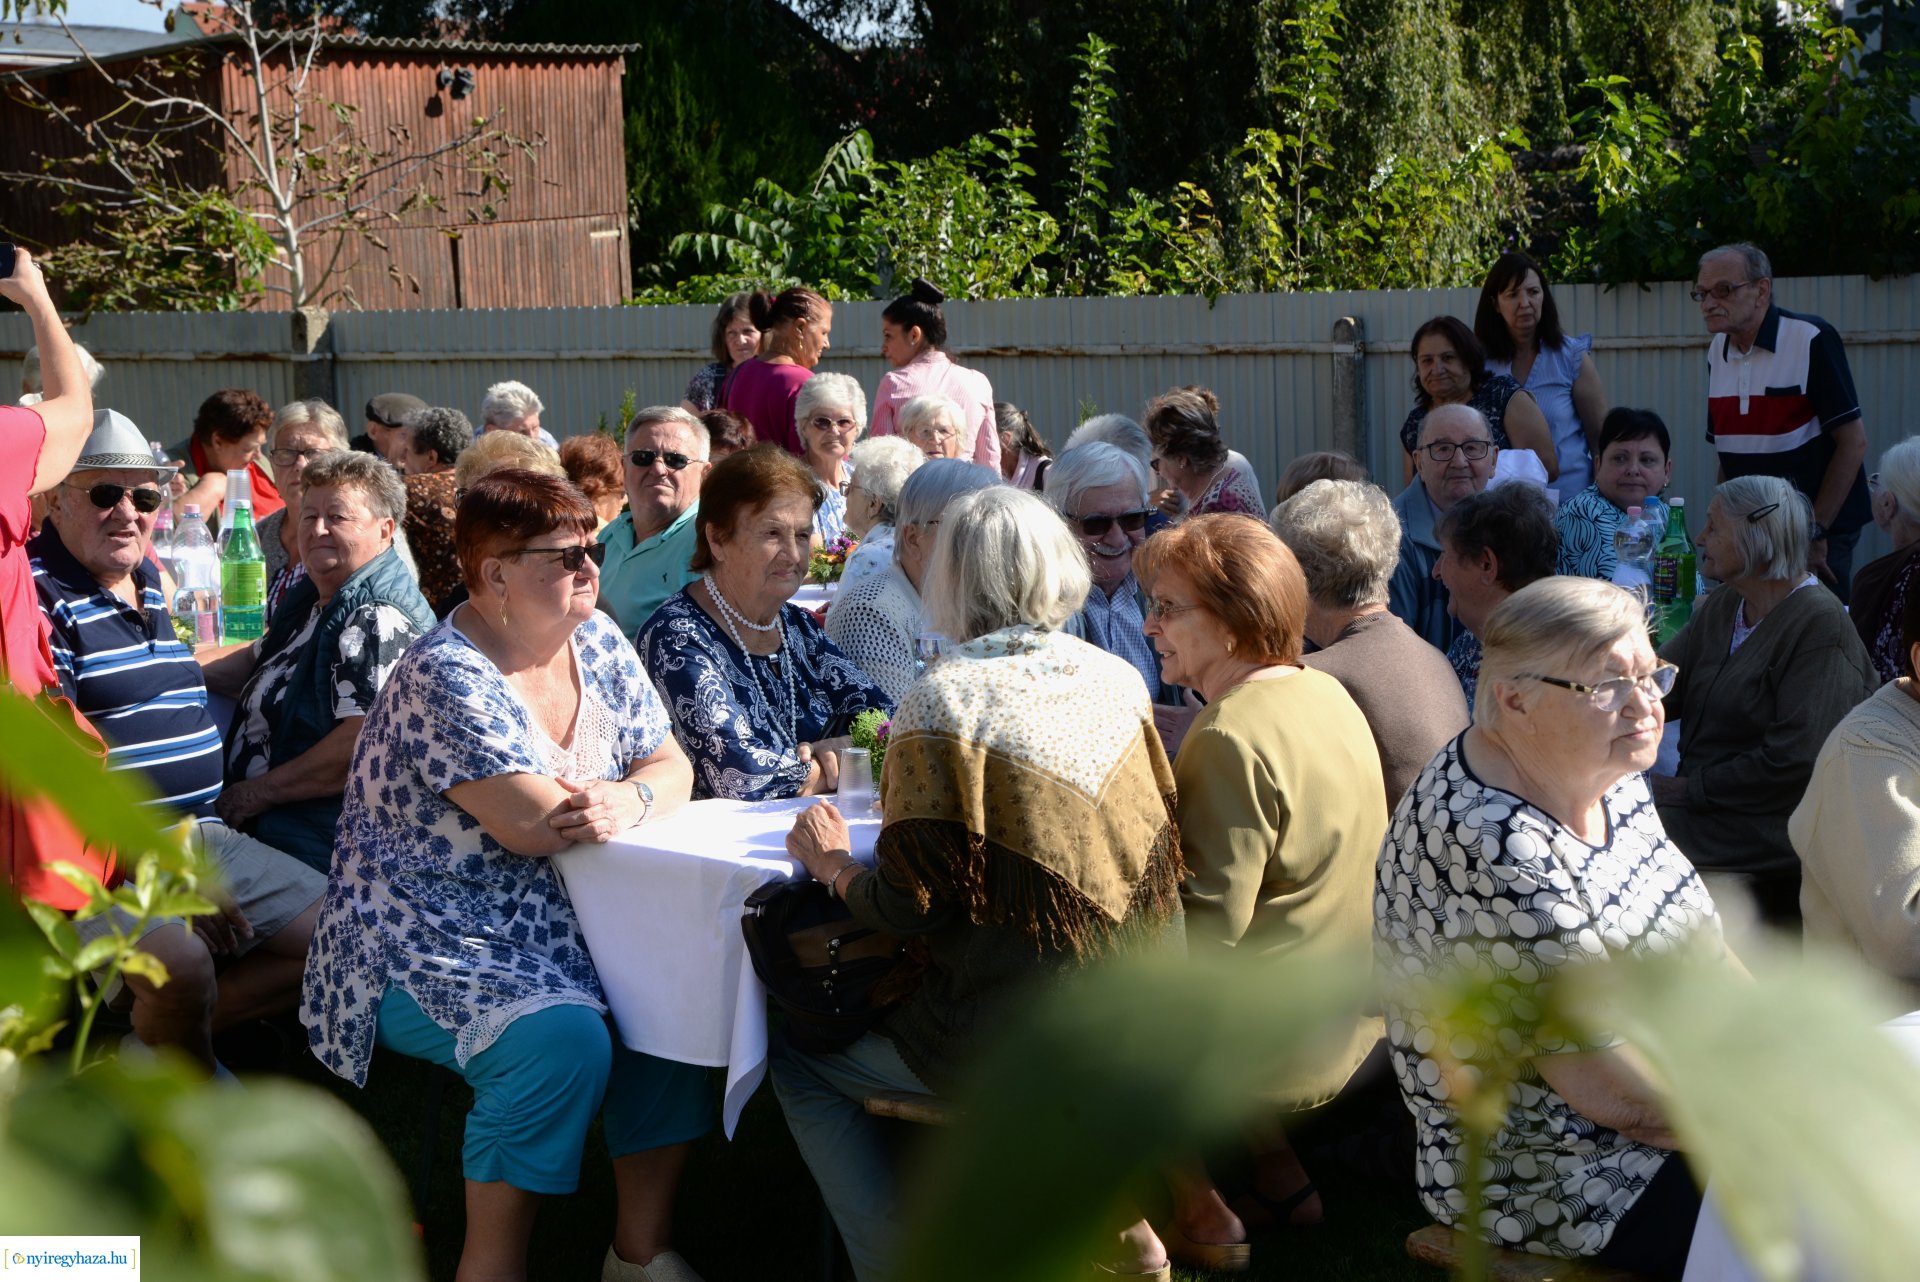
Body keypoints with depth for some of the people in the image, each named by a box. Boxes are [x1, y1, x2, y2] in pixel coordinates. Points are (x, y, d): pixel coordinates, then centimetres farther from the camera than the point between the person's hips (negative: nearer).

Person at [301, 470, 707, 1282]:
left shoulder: (597, 644, 6)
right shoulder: (444, 677, -18)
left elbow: (670, 770, 7)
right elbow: (534, 826, -26)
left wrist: (627, 801, -18)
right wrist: (640, 794, -9)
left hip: (554, 925, 8)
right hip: (424, 941, -7)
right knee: (564, 1039, -31)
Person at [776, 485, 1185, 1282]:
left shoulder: (944, 703, -15)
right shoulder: (1117, 680, 3)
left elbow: (908, 907, -16)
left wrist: (832, 864, 6)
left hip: (1015, 1048, -7)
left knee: (795, 1057, 13)